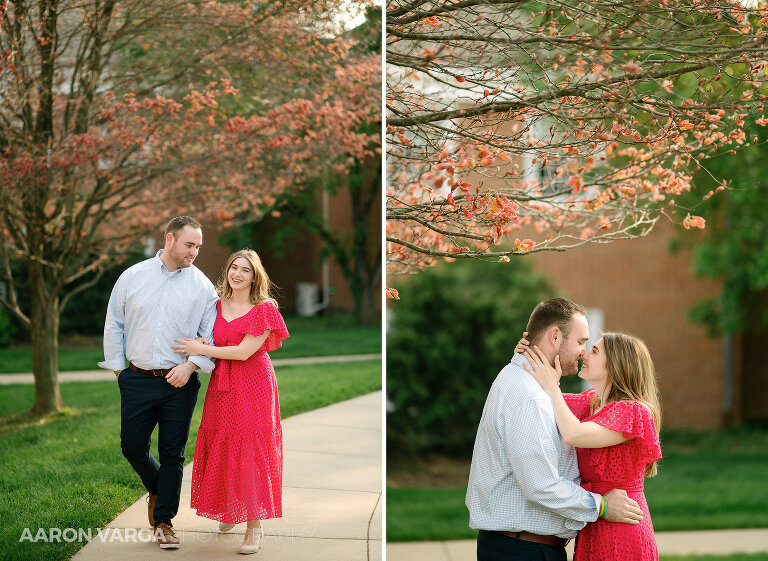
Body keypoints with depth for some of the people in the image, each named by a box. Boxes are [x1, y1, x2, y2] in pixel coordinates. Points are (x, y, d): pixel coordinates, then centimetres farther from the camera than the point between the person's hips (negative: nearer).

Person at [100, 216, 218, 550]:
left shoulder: (202, 286, 0)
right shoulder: (133, 277, 3)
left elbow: (214, 336, 0)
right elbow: (114, 326, 9)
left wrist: (190, 364, -13)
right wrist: (117, 368, 6)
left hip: (179, 383, -1)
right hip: (137, 381, 1)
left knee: (172, 453, 3)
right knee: (132, 447, 4)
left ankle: (163, 522, 16)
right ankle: (156, 489, 34)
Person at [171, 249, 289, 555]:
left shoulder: (264, 309, -8)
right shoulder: (217, 306, 9)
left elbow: (244, 351, -15)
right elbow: (208, 345, 15)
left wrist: (200, 349, -11)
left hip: (253, 386, -5)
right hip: (222, 386, 5)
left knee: (251, 452, -4)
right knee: (222, 449, 7)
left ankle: (255, 526, 3)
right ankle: (230, 510, 28)